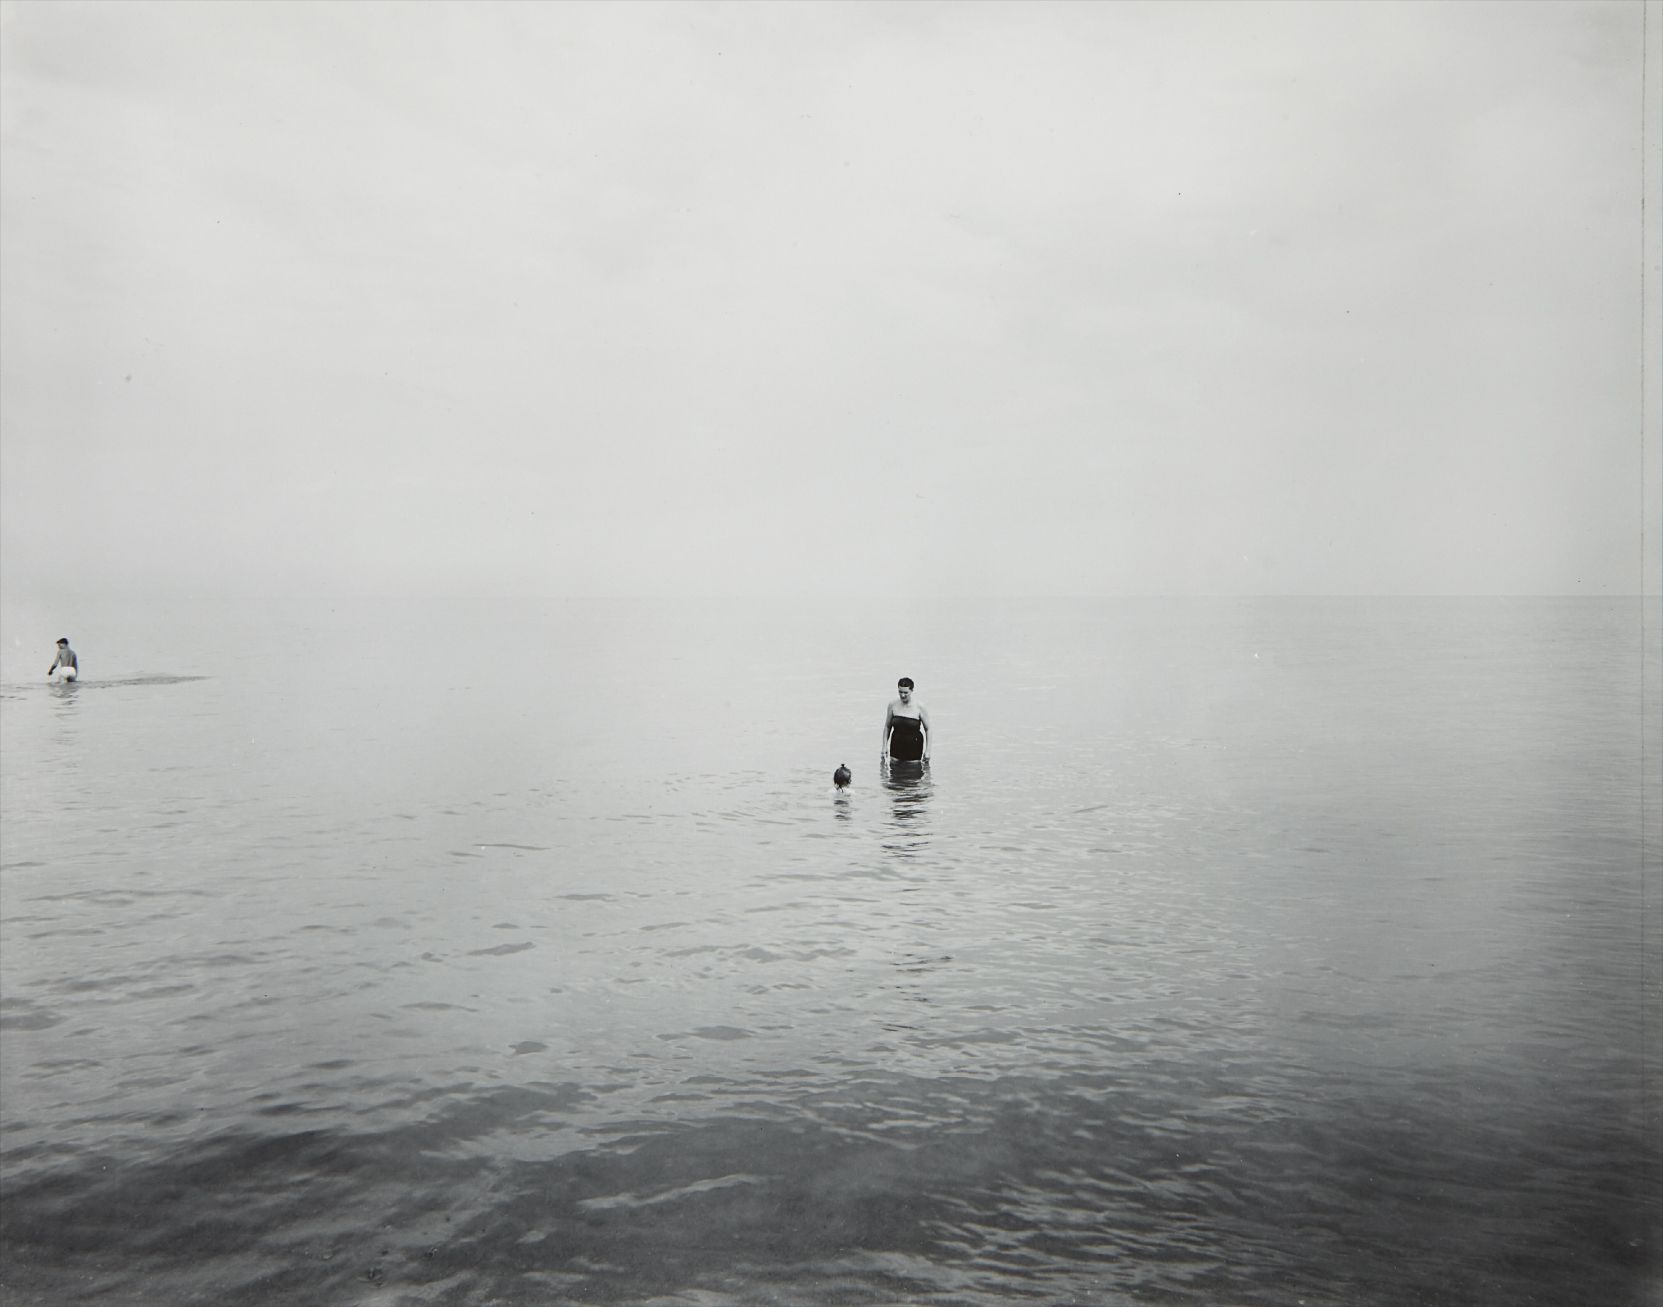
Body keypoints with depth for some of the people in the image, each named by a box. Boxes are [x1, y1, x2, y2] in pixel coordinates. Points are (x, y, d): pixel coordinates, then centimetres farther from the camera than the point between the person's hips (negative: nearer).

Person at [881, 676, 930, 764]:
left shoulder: (919, 707, -8)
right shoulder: (893, 704, -1)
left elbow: (928, 729, -1)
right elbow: (887, 727, 10)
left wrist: (927, 750, -6)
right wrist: (884, 746, 5)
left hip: (914, 748, -3)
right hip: (896, 746, 3)